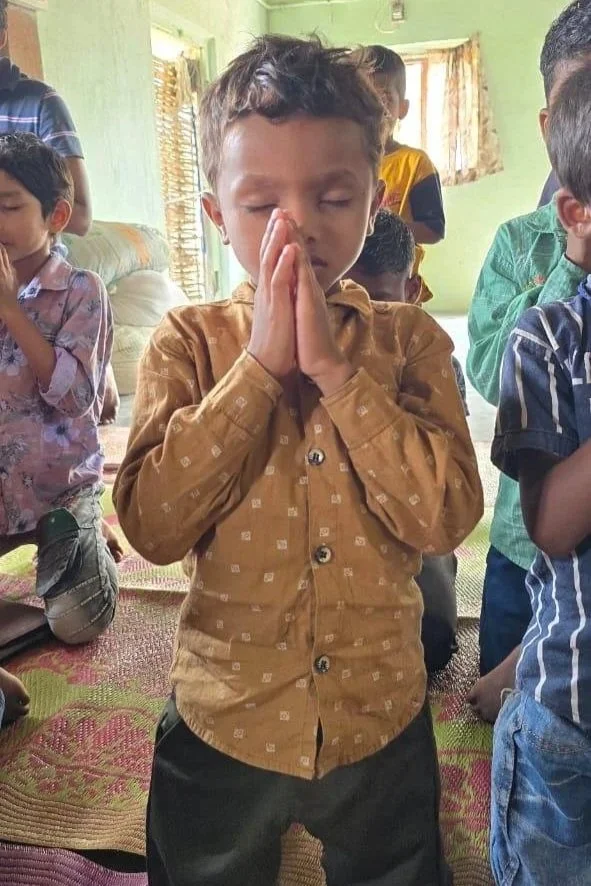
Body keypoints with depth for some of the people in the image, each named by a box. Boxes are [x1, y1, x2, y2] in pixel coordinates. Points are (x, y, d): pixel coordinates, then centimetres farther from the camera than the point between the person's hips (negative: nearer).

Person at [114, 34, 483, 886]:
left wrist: (334, 367, -24)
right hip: (222, 722, 0)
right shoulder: (189, 341, -9)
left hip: (381, 723, 1)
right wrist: (260, 366, -24)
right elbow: (151, 525, -20)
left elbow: (447, 519, -19)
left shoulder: (410, 340, -8)